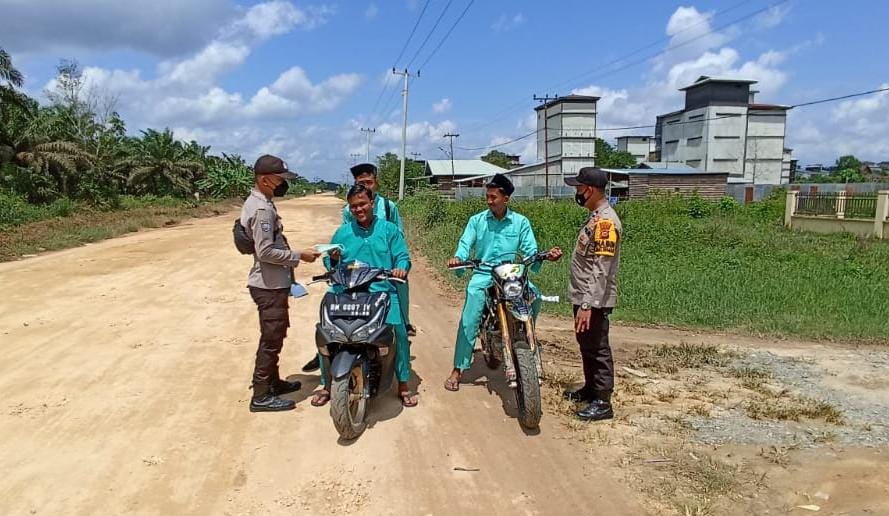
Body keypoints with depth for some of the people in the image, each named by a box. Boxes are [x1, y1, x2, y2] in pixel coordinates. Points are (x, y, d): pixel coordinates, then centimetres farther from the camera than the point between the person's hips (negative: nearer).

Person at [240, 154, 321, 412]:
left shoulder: (259, 203, 12)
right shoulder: (262, 209, -21)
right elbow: (265, 251, -25)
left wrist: (292, 259, 19)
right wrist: (299, 256, -18)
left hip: (273, 283, 11)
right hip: (270, 286, -11)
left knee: (275, 335, 21)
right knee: (271, 339, -3)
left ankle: (273, 382, 34)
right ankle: (261, 396, 6)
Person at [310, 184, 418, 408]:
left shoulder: (389, 229, 9)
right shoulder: (342, 232, 16)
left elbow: (402, 256, 4)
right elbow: (330, 263, 17)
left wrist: (401, 268, -18)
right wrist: (333, 259, -6)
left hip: (382, 291, -2)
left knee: (398, 330, -20)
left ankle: (403, 384, -2)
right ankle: (327, 385, 6)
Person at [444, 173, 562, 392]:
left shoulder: (520, 222, 7)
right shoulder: (477, 220, 7)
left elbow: (530, 250, 0)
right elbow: (465, 244, -3)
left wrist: (546, 255, -22)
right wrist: (458, 258, -26)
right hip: (483, 275, -1)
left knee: (534, 296, -25)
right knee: (470, 318, -19)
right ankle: (458, 368, -13)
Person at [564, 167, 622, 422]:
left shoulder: (605, 221, -21)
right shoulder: (596, 217, 11)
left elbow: (601, 271, -26)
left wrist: (588, 305, -29)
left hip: (594, 300, -10)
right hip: (584, 296, 10)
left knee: (598, 349, 0)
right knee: (586, 346, 21)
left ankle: (603, 403, 10)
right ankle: (591, 388, 36)